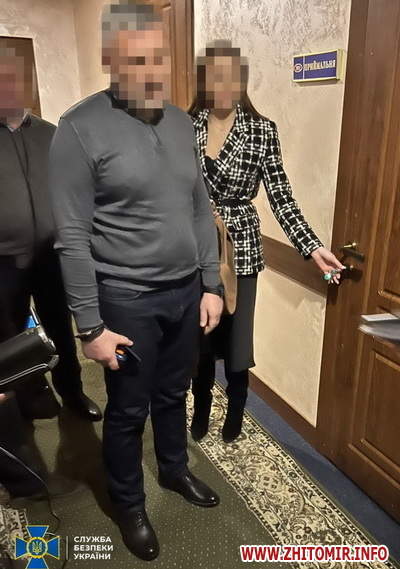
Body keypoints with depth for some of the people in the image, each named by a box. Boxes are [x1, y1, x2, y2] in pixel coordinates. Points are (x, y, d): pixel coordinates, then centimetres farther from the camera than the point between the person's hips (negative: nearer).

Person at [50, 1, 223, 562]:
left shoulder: (181, 121, 5)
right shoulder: (81, 129, -13)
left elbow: (201, 209, 9)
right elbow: (73, 238, -14)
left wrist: (211, 284, 7)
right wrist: (91, 326, -13)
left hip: (186, 291, 5)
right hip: (127, 301, -5)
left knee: (174, 395, 23)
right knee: (129, 410, 14)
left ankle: (175, 470, 50)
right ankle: (128, 503, 40)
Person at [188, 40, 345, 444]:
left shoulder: (262, 130, -5)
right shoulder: (185, 126, 1)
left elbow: (280, 196, -7)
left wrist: (312, 247, -15)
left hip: (240, 248, -2)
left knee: (235, 340, 6)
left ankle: (235, 415, 33)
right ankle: (201, 411, 37)